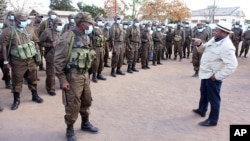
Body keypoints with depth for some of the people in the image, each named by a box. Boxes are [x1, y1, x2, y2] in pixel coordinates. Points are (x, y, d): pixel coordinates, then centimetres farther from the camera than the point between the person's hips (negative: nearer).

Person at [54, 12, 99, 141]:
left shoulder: (86, 37, 7)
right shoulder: (68, 37, -16)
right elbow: (58, 60, -17)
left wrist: (87, 73, 17)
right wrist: (62, 80, -17)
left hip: (85, 75, 8)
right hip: (72, 76, -7)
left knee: (86, 101, 19)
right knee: (73, 105, 3)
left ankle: (85, 123, 40)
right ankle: (70, 130, 23)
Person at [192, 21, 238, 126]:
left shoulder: (226, 46, -27)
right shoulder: (214, 39, 2)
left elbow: (232, 65, -32)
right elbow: (204, 49, 15)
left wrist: (217, 76, -26)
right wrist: (199, 44, -8)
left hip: (213, 76, -10)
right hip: (206, 73, 10)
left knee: (213, 98, 6)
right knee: (203, 93, 26)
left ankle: (212, 120, 22)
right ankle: (201, 110, 47)